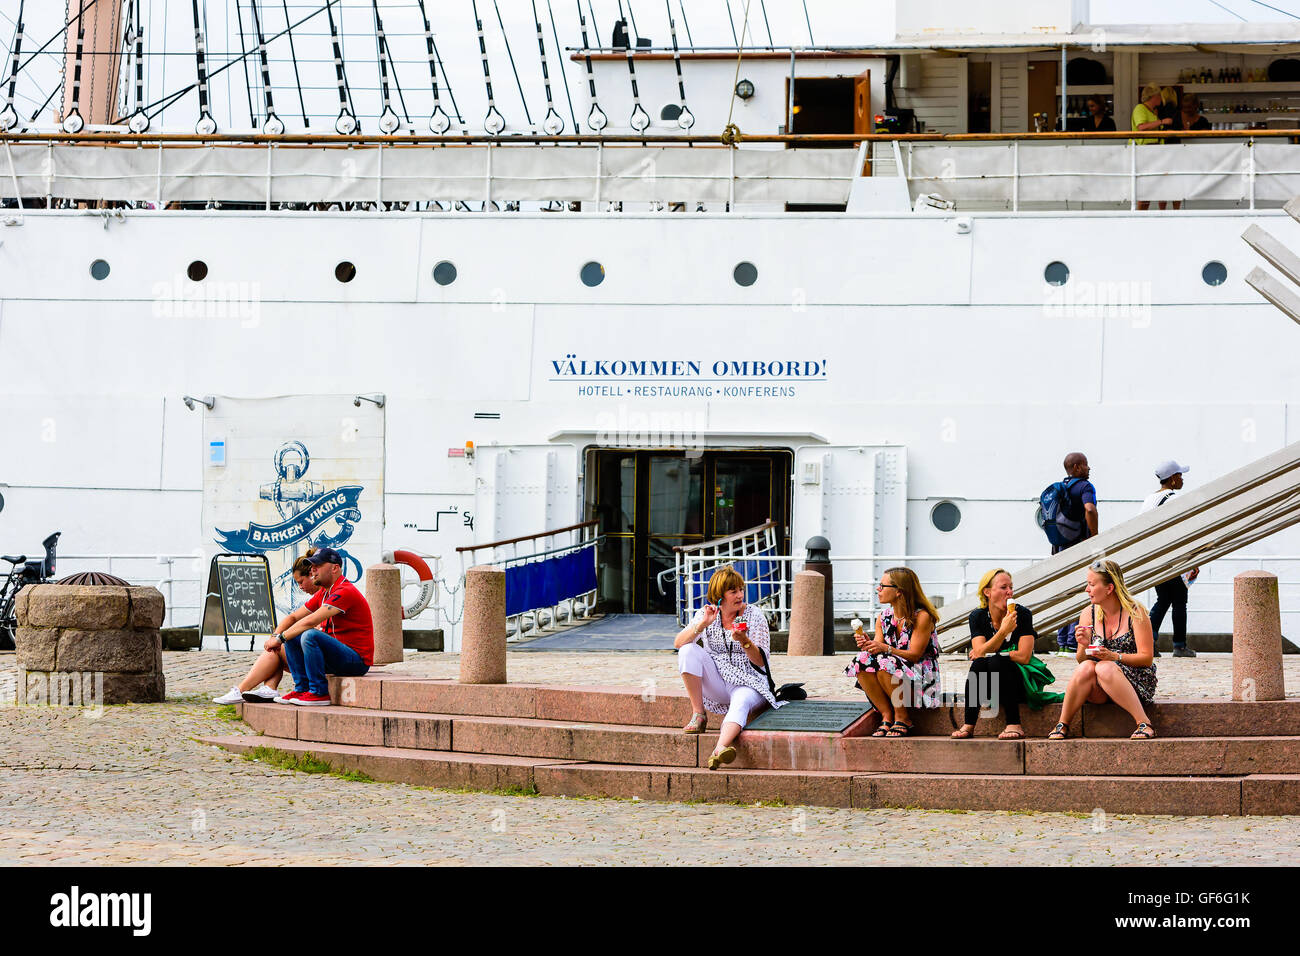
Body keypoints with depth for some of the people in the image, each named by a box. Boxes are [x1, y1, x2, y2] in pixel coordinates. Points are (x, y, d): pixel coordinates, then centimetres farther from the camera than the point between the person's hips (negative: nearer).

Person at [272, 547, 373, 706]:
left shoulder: (345, 592, -18)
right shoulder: (323, 593, 13)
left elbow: (310, 621, -24)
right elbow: (295, 617, 16)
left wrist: (280, 638, -17)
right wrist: (276, 635, -2)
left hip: (357, 661, -9)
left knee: (310, 636, -29)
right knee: (292, 637, 3)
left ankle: (320, 693, -22)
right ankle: (301, 688, 1)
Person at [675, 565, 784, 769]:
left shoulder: (754, 616, -1)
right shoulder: (706, 614, 5)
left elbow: (761, 661, -5)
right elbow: (678, 643, -7)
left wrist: (744, 641, -24)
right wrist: (702, 624, -21)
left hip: (748, 683, -3)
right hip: (716, 682, 3)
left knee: (742, 702, -38)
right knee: (688, 651, -20)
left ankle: (718, 752, -66)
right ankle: (698, 715, -18)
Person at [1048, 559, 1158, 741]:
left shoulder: (1135, 612, -7)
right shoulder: (1089, 614, 5)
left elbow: (1147, 658, -10)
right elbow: (1080, 659, 8)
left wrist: (1114, 657, -24)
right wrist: (1083, 646, -16)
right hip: (1099, 690, 4)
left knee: (1104, 668, -35)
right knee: (1085, 667, -29)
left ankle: (1144, 724, -37)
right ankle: (1062, 725, -21)